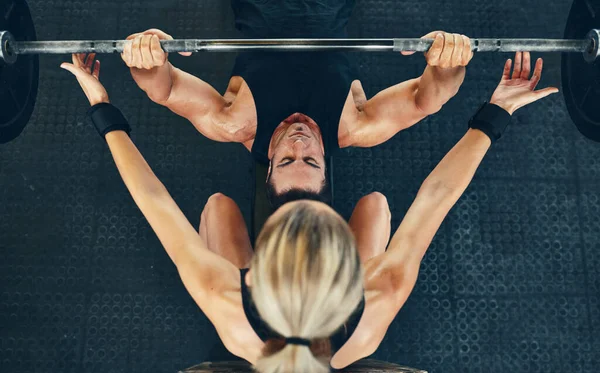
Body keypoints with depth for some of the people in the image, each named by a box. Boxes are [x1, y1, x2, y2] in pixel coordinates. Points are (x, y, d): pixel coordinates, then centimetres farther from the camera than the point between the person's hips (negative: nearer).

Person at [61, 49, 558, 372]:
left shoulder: (224, 305, -46)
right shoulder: (380, 306, -45)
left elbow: (152, 196, -33)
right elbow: (437, 193, -32)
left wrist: (103, 107, -19)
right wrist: (496, 111, -17)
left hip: (253, 312, 0)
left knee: (219, 201, 13)